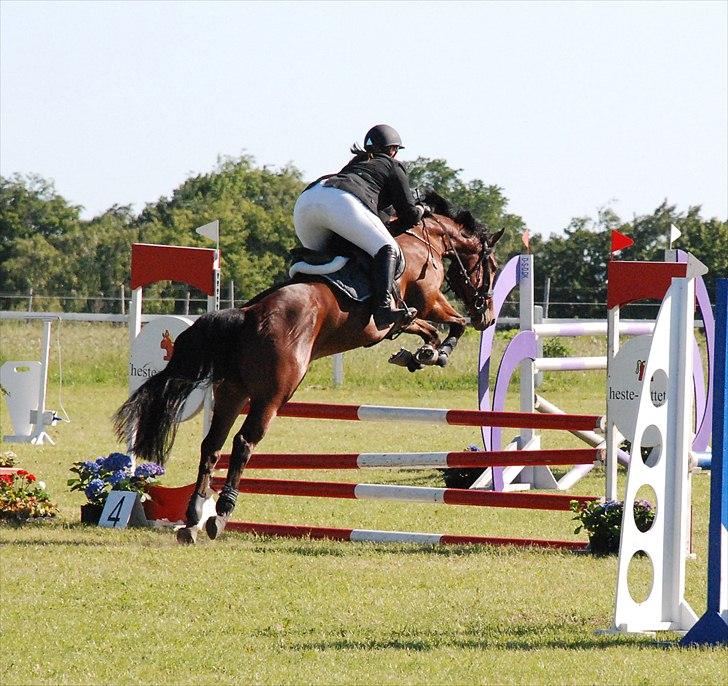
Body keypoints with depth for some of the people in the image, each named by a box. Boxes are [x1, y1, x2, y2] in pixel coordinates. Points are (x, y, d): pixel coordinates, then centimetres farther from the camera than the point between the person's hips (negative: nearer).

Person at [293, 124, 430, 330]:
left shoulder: (355, 163, 41)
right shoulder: (393, 166, 23)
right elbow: (410, 215, 18)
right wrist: (420, 210, 40)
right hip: (341, 203, -7)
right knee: (387, 249, -11)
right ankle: (384, 306, -32)